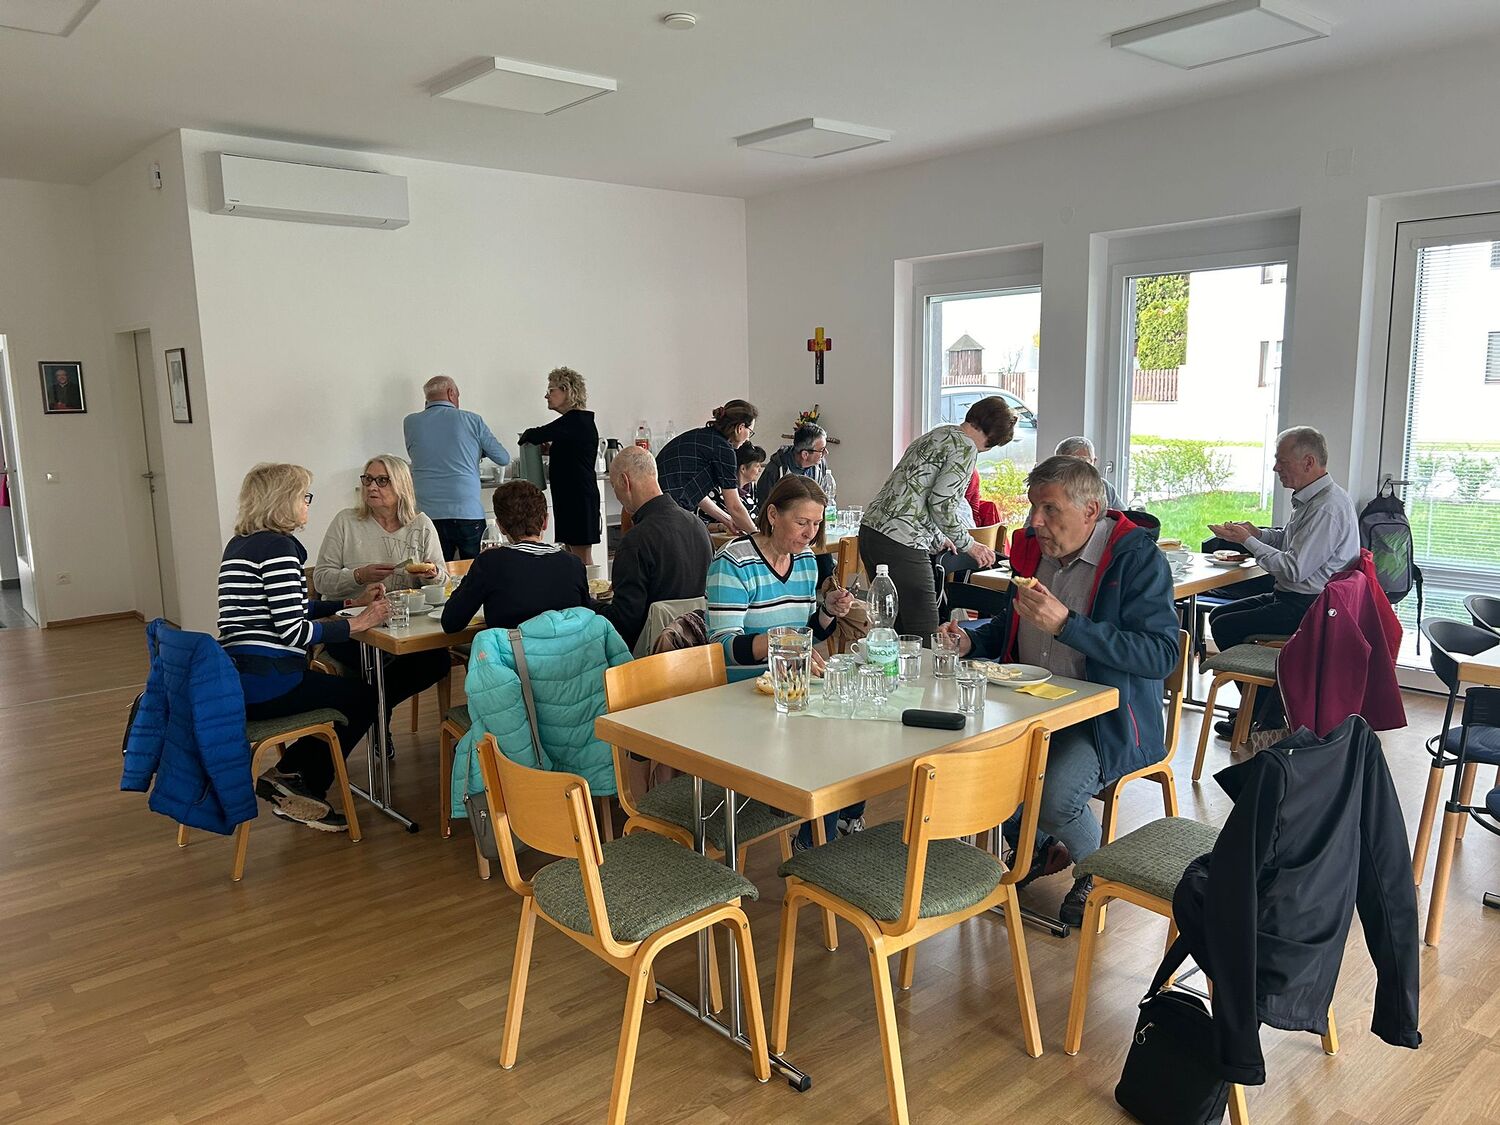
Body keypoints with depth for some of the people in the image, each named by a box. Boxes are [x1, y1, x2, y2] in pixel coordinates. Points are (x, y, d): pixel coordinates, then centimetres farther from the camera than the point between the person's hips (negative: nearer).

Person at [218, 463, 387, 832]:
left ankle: (283, 774, 20)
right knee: (363, 697, 10)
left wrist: (351, 602, 21)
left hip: (235, 678, 10)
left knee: (342, 689, 26)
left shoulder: (239, 545, 16)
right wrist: (356, 623, -11)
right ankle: (304, 793, 13)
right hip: (265, 683, -10)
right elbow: (291, 631, -20)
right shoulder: (278, 547, -14)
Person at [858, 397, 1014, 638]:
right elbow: (942, 502, -15)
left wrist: (938, 538, 33)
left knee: (895, 629, 16)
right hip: (901, 543, -10)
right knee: (924, 637, -6)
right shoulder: (966, 447, -6)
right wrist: (968, 544, -2)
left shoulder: (934, 435, 23)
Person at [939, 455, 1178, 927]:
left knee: (1053, 795, -30)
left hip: (1107, 716, -6)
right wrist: (971, 640, 1)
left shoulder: (1137, 558, -14)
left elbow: (1162, 654, -24)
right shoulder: (1031, 547, 6)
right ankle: (1036, 849, 15)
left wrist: (1066, 625, -30)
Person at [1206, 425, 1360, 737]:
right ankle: (1260, 708, 14)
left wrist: (1248, 540, -16)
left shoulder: (1328, 507, -23)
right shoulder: (1310, 498, 10)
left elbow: (1294, 569, -25)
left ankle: (1267, 717, 4)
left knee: (1226, 627, -12)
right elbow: (1291, 540, 24)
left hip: (1308, 607, -11)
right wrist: (1257, 533, 4)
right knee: (1219, 615, 11)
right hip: (1295, 598, 11)